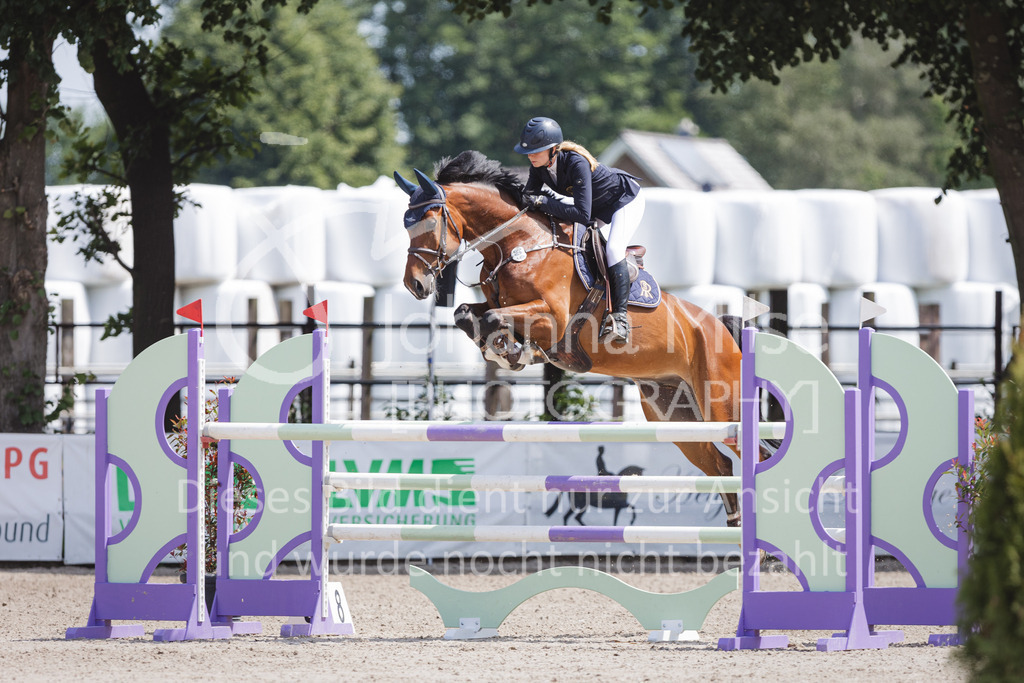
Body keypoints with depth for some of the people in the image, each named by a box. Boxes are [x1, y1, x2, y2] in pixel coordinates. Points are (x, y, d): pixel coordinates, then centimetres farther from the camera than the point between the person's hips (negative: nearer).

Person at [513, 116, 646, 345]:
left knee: (612, 249, -26)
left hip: (626, 199, -9)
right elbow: (530, 195, -6)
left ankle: (620, 319, -25)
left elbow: (582, 214, -42)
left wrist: (545, 202, -37)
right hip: (599, 208, 9)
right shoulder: (539, 165, -17)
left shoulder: (576, 163, -39)